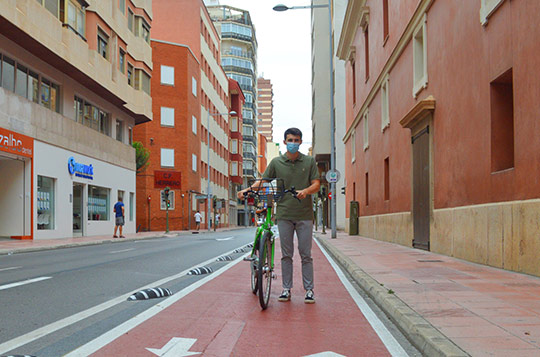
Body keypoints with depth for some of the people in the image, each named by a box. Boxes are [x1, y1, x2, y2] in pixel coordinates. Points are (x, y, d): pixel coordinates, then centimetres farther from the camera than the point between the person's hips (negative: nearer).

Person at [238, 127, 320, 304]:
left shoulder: (309, 161, 5)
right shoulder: (276, 162, 7)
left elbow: (316, 184, -1)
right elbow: (263, 180, 8)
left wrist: (306, 191, -22)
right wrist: (248, 189, -9)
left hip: (304, 215, -1)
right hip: (284, 214, 1)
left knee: (306, 255, 3)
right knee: (286, 254, 7)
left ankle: (309, 290, 12)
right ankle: (286, 289, 16)